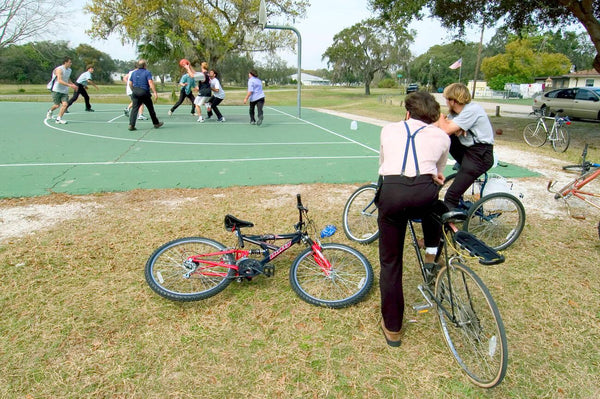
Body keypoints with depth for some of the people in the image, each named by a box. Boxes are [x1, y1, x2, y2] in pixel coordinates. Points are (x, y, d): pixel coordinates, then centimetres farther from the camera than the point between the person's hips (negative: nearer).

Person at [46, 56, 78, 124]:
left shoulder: (69, 70, 10)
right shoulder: (59, 69, -15)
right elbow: (60, 81, -27)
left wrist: (73, 85, 11)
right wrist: (70, 85, -35)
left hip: (65, 91, 6)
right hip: (57, 90, -6)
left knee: (65, 104, -11)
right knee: (57, 105, 0)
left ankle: (59, 119, -5)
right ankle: (50, 111, 33)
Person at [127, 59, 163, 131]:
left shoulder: (133, 73, 12)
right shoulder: (147, 72, -5)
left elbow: (130, 83, 14)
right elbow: (150, 83, -16)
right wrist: (155, 92, -20)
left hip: (135, 93, 4)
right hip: (144, 93, -4)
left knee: (134, 109, 1)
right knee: (151, 109, 9)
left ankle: (131, 125, -9)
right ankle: (156, 123, 21)